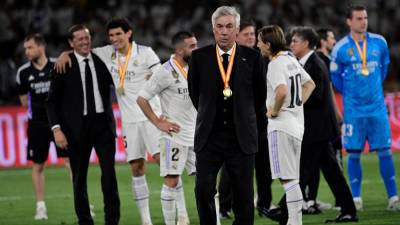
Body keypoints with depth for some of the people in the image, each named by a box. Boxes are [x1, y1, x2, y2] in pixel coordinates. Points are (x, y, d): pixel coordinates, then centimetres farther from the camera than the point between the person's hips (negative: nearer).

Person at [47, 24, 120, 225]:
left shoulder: (101, 61, 6)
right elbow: (52, 101, 0)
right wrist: (57, 129, -11)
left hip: (102, 122, 1)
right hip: (77, 126, -1)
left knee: (109, 170, -7)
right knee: (79, 177, 4)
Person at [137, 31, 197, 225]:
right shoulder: (166, 72, -12)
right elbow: (142, 98, -10)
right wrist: (158, 123, -10)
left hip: (195, 135, 7)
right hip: (174, 135, -7)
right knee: (171, 181, -5)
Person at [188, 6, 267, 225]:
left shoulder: (252, 57, 0)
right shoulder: (199, 57, 1)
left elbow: (260, 94, 12)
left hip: (241, 138, 0)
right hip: (209, 136, 0)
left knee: (243, 195, 2)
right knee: (203, 190, -7)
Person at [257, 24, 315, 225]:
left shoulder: (276, 64, -15)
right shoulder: (291, 60, 13)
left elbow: (282, 91, -32)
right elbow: (310, 84, 24)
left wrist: (274, 111, -16)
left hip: (281, 126, -9)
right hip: (297, 124, 9)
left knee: (288, 178, -9)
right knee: (291, 179, 13)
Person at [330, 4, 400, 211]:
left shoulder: (379, 43, 1)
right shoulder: (341, 48, -6)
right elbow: (335, 76, 9)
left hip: (377, 108, 2)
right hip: (353, 109, -2)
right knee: (354, 154, 1)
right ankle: (356, 198, 8)